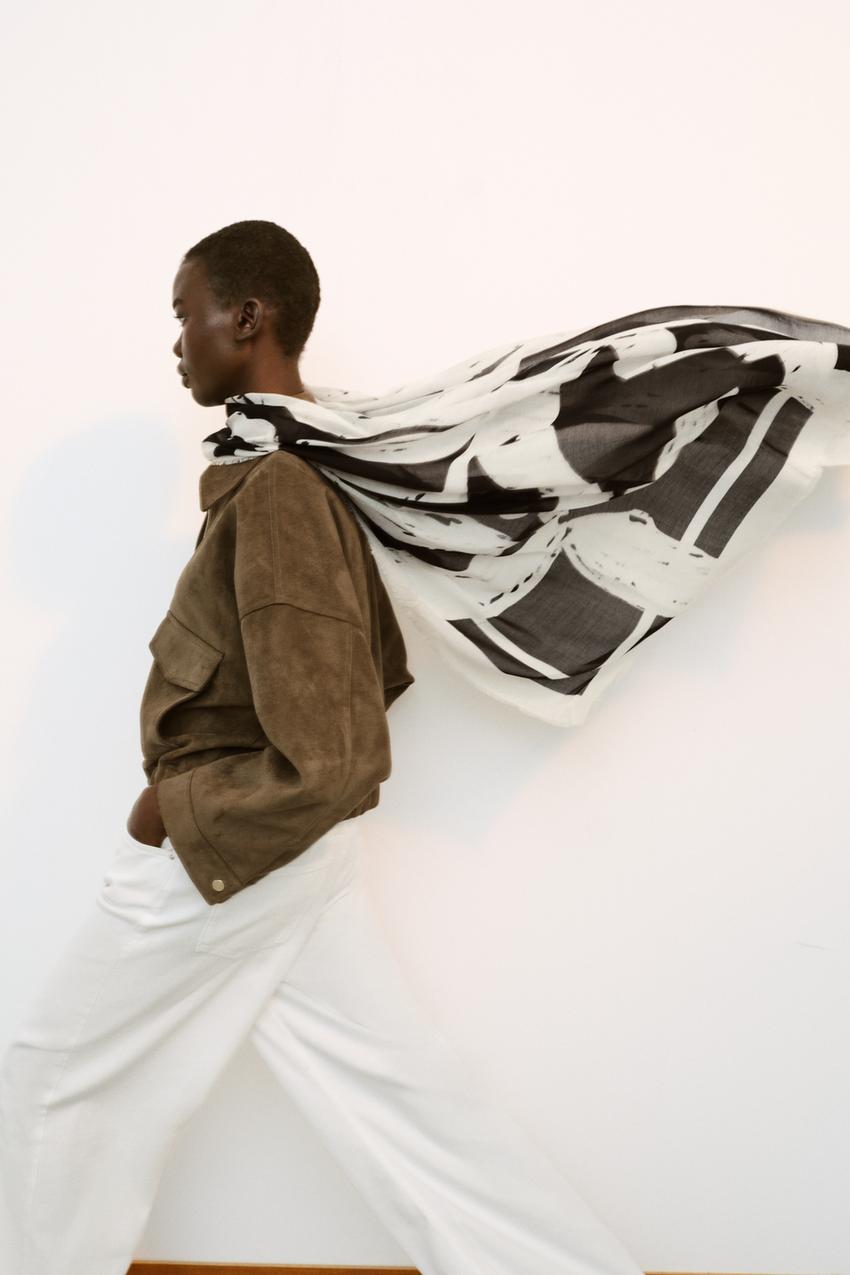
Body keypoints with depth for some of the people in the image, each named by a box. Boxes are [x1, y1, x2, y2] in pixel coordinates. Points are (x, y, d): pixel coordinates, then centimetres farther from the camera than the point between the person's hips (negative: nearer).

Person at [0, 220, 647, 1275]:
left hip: (222, 853, -9)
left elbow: (328, 772, -27)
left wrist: (174, 807, -14)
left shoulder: (272, 494, -24)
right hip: (303, 857, 9)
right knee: (395, 1089, 15)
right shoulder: (319, 469, 5)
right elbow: (377, 674, 15)